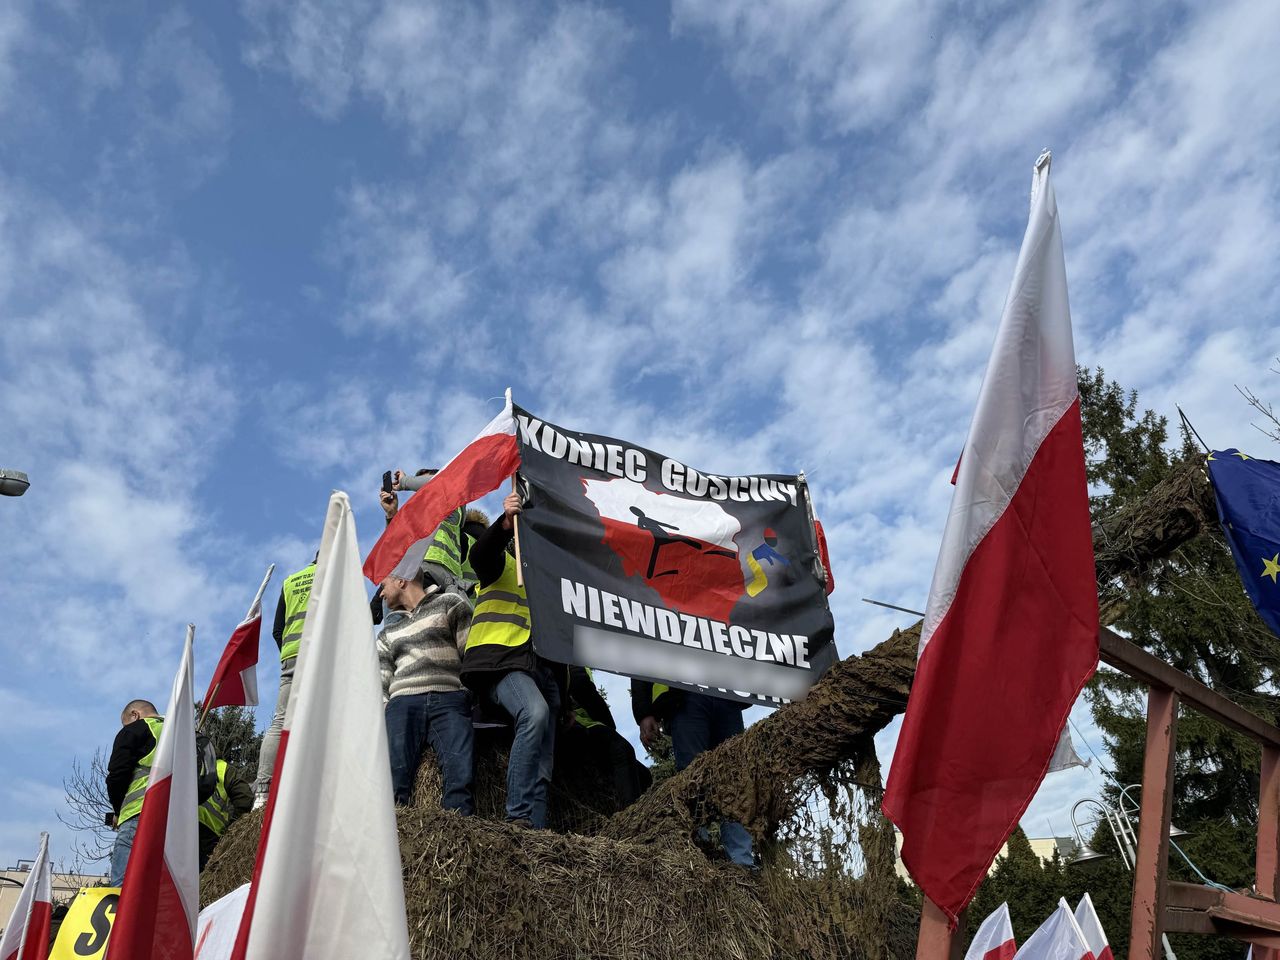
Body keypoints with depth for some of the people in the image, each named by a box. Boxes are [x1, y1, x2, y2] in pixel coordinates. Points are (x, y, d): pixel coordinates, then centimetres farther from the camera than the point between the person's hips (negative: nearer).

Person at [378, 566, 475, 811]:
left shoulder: (450, 603, 17)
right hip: (403, 702, 3)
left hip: (449, 700, -3)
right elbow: (381, 684, 21)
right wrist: (384, 716, 3)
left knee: (460, 777, -25)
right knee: (394, 777, -22)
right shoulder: (388, 633, 31)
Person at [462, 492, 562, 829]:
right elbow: (480, 556, -8)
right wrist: (505, 523, -27)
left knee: (542, 766, -3)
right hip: (499, 659, -7)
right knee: (535, 712, -34)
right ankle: (519, 817, -36)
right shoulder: (505, 563, 17)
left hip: (540, 669, 7)